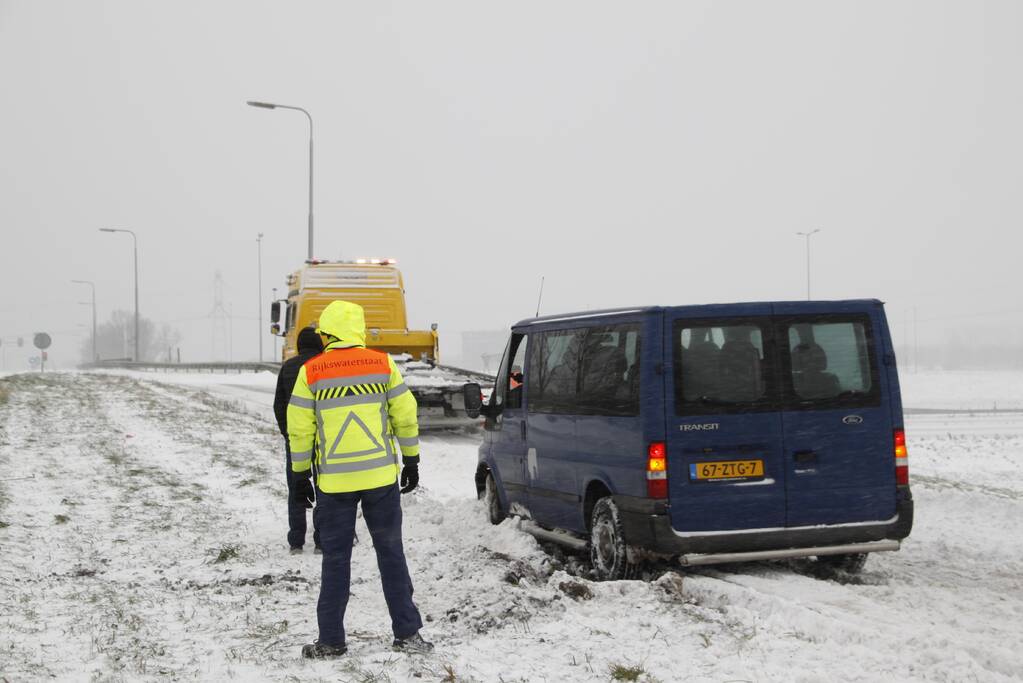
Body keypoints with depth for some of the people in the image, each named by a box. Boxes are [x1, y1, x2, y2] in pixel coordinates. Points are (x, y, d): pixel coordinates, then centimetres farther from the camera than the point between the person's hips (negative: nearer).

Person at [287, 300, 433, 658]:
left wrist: (300, 473, 8)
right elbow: (405, 416, 2)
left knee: (335, 560, 9)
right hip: (381, 476, 1)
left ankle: (331, 640, 13)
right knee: (391, 553, 10)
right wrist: (411, 460, 13)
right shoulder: (382, 363, -1)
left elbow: (299, 429, -3)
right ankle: (407, 633, 13)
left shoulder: (310, 372, -4)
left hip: (334, 481, -1)